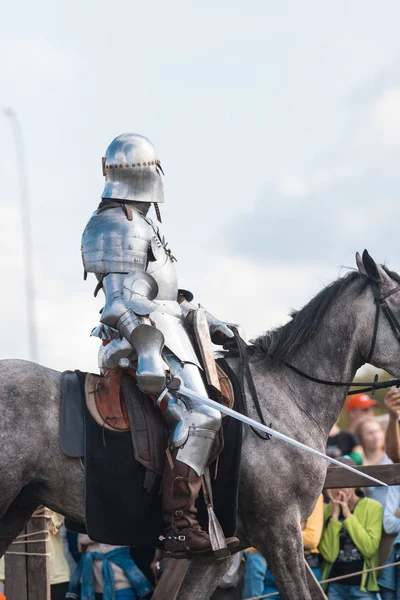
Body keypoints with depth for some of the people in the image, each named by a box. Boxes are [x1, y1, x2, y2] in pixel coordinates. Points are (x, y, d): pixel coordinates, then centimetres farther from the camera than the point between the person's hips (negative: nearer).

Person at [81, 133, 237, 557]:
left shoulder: (137, 224, 24)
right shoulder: (118, 227, -11)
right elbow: (124, 301, -21)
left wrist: (206, 320, 25)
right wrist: (149, 355, -31)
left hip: (157, 335, 12)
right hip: (154, 338, -12)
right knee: (198, 417, -24)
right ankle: (180, 529, -32)